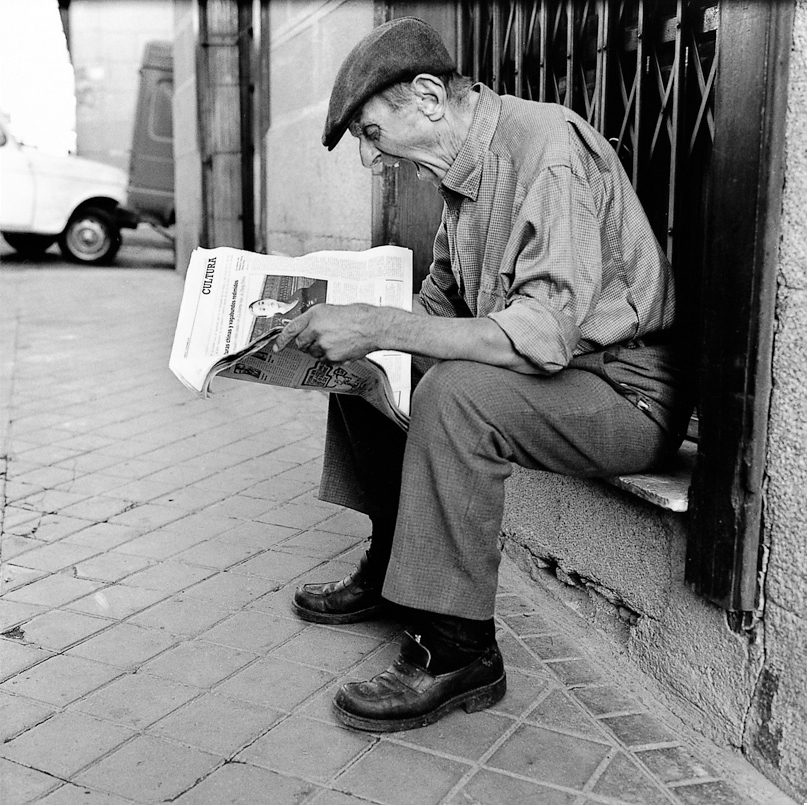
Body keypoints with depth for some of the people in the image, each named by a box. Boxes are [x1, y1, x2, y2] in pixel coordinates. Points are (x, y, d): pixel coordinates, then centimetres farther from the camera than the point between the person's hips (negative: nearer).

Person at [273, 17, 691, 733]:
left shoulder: (549, 151, -23)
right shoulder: (464, 165, 6)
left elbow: (544, 333, -33)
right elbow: (440, 302, 13)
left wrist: (378, 328, -31)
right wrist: (354, 334, -4)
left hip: (627, 392, -9)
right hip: (544, 374, 9)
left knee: (455, 395, -33)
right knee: (367, 372, 8)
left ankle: (459, 651, -20)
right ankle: (391, 570, 16)